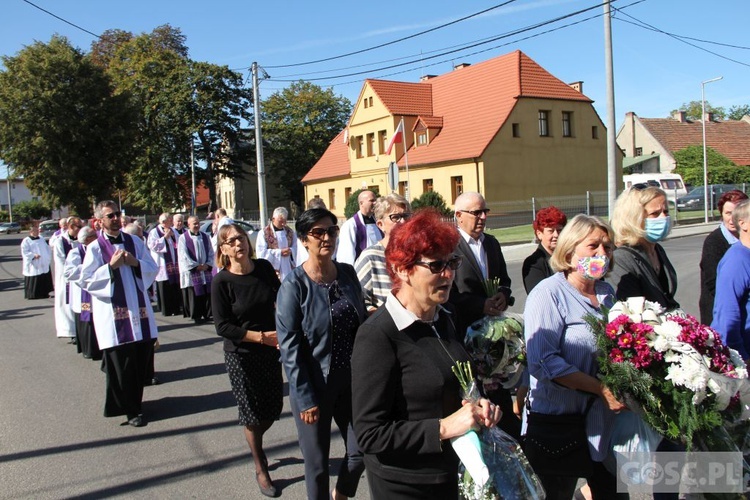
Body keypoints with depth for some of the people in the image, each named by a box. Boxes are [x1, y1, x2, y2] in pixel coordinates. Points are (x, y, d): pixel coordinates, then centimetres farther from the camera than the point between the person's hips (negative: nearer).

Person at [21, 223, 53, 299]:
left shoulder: (42, 239, 16)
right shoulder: (26, 241, -2)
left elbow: (48, 249, 18)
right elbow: (25, 252, -10)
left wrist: (48, 258, 3)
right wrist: (33, 256, -25)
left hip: (44, 266, 6)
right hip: (33, 266, -6)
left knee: (44, 281, 9)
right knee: (34, 282, -6)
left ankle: (44, 293, 18)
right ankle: (32, 295, 1)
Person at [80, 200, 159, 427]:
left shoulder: (134, 242, 8)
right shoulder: (95, 248, -3)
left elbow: (153, 269, 8)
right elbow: (86, 281, -7)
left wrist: (136, 263, -10)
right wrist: (111, 266, -15)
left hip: (139, 310, 4)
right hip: (113, 313, -4)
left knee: (141, 360, 7)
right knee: (120, 365, 1)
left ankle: (135, 402, 26)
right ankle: (130, 409, 14)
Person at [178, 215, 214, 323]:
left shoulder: (205, 237, 11)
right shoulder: (183, 238, -3)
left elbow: (211, 253, 12)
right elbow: (183, 256, -8)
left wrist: (207, 265, -3)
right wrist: (196, 266, -12)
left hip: (206, 270, 4)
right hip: (191, 272, -4)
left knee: (207, 293, 4)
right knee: (194, 294, -2)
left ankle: (206, 314, 14)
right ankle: (195, 316, 7)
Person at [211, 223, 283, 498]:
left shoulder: (264, 267, -6)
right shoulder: (221, 281, -15)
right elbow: (223, 326, -14)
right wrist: (261, 337, -18)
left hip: (271, 350, 3)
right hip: (241, 355, -3)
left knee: (273, 409, 12)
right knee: (253, 413, 8)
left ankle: (254, 444, 45)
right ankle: (261, 469, 31)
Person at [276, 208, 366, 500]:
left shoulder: (348, 274, 1)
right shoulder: (293, 286, -14)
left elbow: (361, 325, 8)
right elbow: (289, 348, -14)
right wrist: (305, 399, -14)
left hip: (350, 381, 5)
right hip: (314, 387, -5)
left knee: (361, 449, 13)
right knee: (317, 463, 8)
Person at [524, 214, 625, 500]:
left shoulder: (607, 293, 9)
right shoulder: (549, 293, -14)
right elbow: (543, 363, -22)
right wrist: (601, 388, -24)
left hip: (604, 419, 7)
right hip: (558, 419, -6)